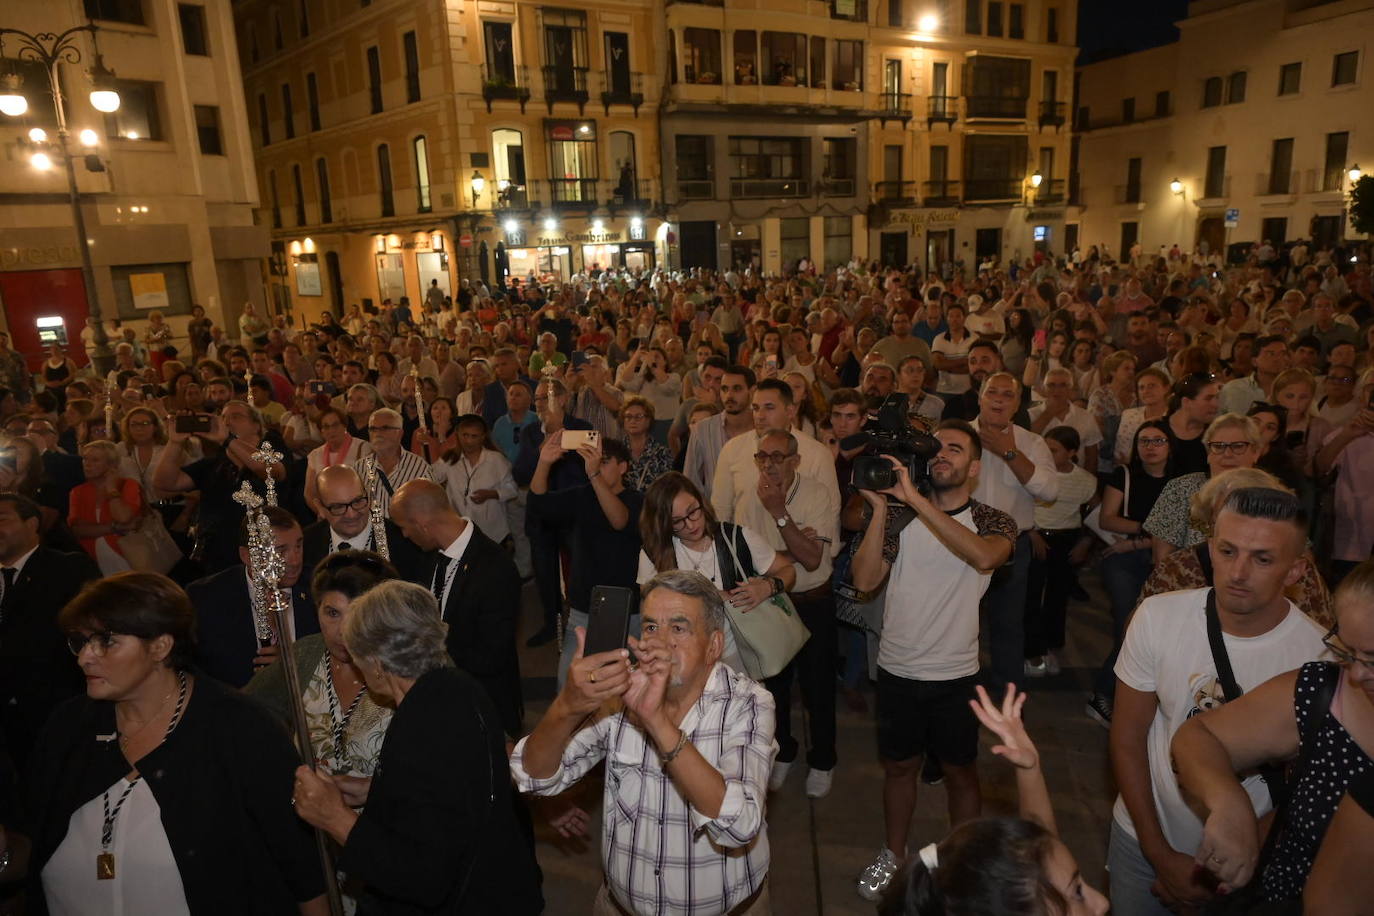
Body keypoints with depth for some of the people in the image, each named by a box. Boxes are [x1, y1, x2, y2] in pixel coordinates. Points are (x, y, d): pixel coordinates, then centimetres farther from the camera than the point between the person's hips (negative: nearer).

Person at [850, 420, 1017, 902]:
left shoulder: (993, 521, -7)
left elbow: (984, 556, -32)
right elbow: (865, 579, -11)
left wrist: (917, 499, -35)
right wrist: (880, 507, -19)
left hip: (955, 675, -2)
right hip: (897, 669, 2)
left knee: (961, 772, 15)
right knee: (899, 767, 19)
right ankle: (893, 855, 39)